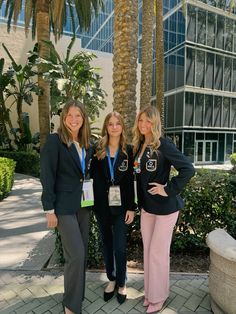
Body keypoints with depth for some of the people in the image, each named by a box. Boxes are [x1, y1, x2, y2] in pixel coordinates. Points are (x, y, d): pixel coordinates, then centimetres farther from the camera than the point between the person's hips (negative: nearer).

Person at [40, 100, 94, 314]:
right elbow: (47, 176, -13)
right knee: (76, 254, -5)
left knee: (82, 253, 16)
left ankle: (78, 295, 38)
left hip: (84, 204, 6)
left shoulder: (87, 144, 8)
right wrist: (49, 209, -14)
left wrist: (91, 198, 9)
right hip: (64, 206, -6)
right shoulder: (54, 141, -11)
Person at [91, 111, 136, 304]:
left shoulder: (128, 150, -1)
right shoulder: (97, 150, 1)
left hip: (121, 205, -1)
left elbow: (130, 181, -2)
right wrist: (93, 202, -4)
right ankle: (111, 279, 37)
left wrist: (131, 207, -5)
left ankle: (121, 283, 28)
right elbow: (93, 177, 2)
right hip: (102, 205, 2)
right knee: (107, 245, 15)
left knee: (120, 247, 3)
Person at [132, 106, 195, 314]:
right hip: (146, 206, 7)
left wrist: (169, 189, -20)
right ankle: (150, 291, 38)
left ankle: (158, 296, 30)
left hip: (165, 207, -6)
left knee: (158, 252, 7)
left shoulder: (163, 145, -16)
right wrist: (140, 202, 8)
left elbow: (188, 169, -21)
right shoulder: (138, 146, 5)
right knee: (148, 251, 17)